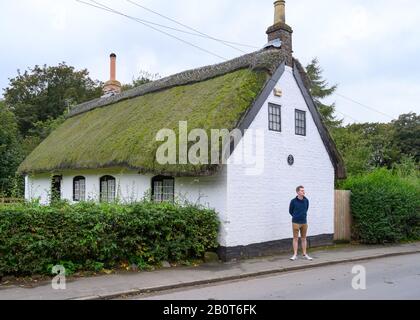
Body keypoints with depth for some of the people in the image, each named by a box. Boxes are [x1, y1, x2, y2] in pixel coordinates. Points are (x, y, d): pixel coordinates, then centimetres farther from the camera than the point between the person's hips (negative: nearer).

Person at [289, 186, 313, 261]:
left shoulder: (306, 201, 0)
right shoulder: (293, 201, -9)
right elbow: (290, 211, 5)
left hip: (304, 222, 3)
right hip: (296, 222, -3)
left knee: (304, 238, 10)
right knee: (295, 238, 1)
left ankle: (305, 254, 18)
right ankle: (295, 255, 5)